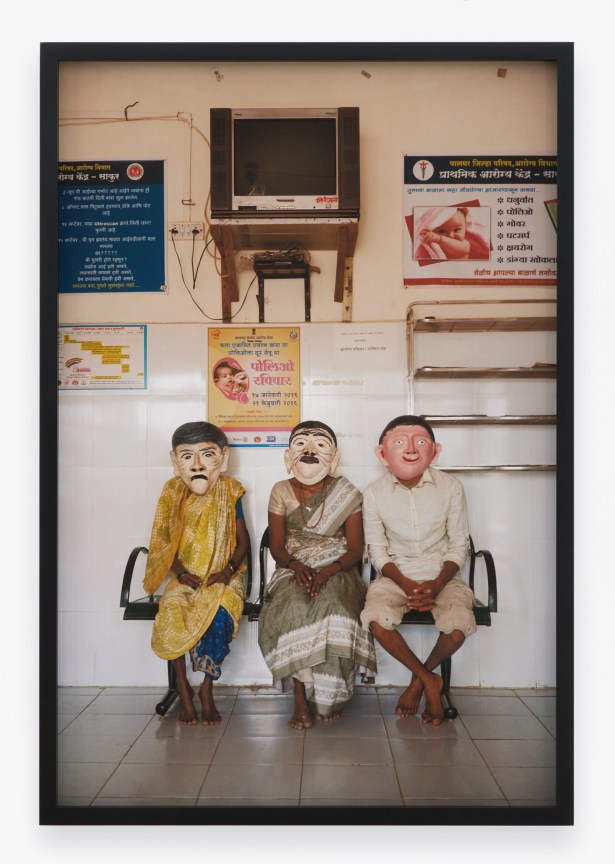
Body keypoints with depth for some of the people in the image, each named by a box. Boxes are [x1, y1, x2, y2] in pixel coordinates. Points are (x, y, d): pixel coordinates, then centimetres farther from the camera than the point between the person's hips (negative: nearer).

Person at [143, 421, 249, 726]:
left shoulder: (229, 493, -4)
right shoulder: (172, 493, -2)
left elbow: (242, 541, 2)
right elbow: (163, 543, 5)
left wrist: (229, 568, -15)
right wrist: (180, 572, -11)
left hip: (222, 578, -1)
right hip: (185, 578, 2)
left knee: (219, 615, -30)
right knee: (171, 614, -27)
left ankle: (207, 690, -7)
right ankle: (183, 689, -4)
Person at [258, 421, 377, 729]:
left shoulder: (347, 494, 2)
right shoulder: (281, 491, 6)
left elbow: (355, 549, -1)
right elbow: (276, 546, 4)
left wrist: (327, 572, -19)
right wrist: (296, 565, -18)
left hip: (336, 572, -1)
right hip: (293, 571, 1)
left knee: (333, 611, -33)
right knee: (292, 609, -33)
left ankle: (329, 696, -12)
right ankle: (301, 697, -20)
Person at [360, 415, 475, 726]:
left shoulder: (450, 487, -7)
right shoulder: (374, 493, -7)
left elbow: (459, 545, -2)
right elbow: (378, 550, -2)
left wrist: (436, 585, -17)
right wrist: (406, 584, -17)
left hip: (441, 575, 0)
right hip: (396, 575, 0)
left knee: (459, 624, -28)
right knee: (376, 619, -28)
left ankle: (419, 679, 5)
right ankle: (429, 680, -2)